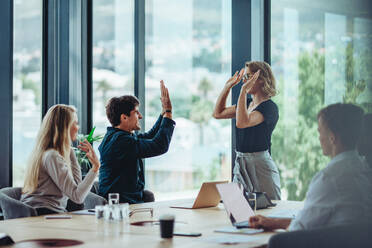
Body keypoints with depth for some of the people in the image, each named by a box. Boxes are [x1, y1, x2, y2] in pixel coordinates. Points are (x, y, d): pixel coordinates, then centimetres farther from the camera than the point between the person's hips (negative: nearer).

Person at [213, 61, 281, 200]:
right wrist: (228, 86, 15)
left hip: (260, 166, -8)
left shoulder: (270, 107, -12)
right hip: (240, 164, 8)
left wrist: (244, 90, -24)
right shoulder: (248, 103, 13)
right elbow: (218, 113, 21)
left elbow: (242, 122, -26)